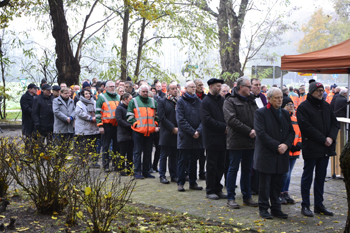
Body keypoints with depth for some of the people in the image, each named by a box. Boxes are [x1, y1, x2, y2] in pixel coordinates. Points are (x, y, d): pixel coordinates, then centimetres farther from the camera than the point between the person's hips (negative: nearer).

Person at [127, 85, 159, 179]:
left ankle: (146, 171, 16)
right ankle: (137, 172, 5)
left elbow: (157, 115, 20)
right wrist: (135, 124, -8)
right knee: (138, 151, -1)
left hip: (150, 131, 4)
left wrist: (156, 125, 9)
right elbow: (129, 116, 2)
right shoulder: (134, 101, 3)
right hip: (138, 131, -4)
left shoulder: (153, 101, 14)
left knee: (148, 152, 8)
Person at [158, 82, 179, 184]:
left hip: (176, 133, 4)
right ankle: (162, 176, 9)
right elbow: (162, 117, -8)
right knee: (164, 155, 2)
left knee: (174, 155, 9)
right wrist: (173, 128, -13)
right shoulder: (162, 101, 0)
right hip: (166, 133, -4)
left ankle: (174, 175, 16)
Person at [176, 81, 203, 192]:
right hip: (185, 136, -4)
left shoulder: (199, 102, 11)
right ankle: (181, 183, 7)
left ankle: (193, 182, 19)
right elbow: (181, 120, -9)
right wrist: (192, 132, -14)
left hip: (197, 137, 4)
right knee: (183, 160, 0)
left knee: (194, 160, 11)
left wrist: (198, 131, -11)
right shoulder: (181, 101, -2)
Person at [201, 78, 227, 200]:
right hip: (211, 138, -6)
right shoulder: (205, 102, -7)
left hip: (222, 138, 6)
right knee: (212, 166, 0)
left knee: (220, 166, 10)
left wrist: (226, 127, -5)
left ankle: (217, 190, 18)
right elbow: (207, 120, -15)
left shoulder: (222, 100, 12)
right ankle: (210, 191, 8)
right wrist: (223, 127, -16)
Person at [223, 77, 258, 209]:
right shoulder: (230, 101, -6)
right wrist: (249, 131, -18)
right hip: (236, 142, -6)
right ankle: (230, 198, 6)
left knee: (247, 170, 12)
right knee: (233, 169, 0)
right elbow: (231, 120, -17)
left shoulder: (251, 101, 16)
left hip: (250, 141, 6)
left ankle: (247, 197, 21)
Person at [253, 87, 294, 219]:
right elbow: (261, 134, -14)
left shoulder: (285, 113, 13)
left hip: (281, 155, 5)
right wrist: (277, 146, -17)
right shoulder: (260, 113, -7)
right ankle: (263, 209, 12)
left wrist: (286, 145, -9)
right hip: (266, 154, -5)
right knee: (265, 184, 2)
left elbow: (291, 132, 11)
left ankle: (276, 208, 19)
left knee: (277, 184, 11)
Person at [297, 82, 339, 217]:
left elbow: (334, 123, 11)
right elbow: (307, 127, -15)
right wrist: (323, 139, -17)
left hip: (325, 148, 6)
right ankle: (305, 205, 9)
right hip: (311, 148, -6)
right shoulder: (303, 107, -7)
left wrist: (331, 137, -8)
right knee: (308, 176, 2)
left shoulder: (326, 106, 13)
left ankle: (319, 205, 20)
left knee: (321, 177, 11)